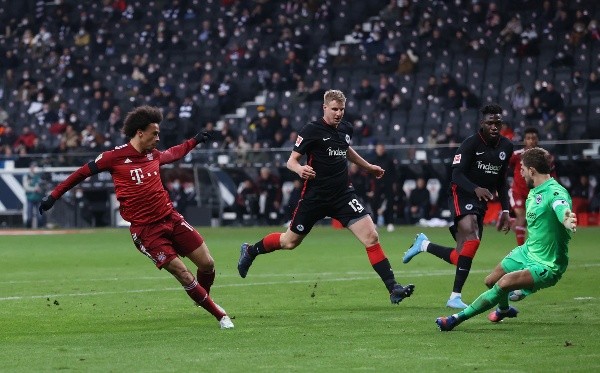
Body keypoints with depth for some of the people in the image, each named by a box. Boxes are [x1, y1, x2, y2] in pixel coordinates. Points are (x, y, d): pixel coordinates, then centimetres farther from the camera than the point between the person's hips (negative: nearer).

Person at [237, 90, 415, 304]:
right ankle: (250, 251, 41)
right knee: (290, 242, 12)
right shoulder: (312, 130, -12)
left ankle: (393, 288, -12)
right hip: (315, 196, -4)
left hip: (343, 195, 4)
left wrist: (368, 167, 35)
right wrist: (300, 170, -35)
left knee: (371, 237, -12)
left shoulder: (345, 129, 5)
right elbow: (291, 161, -13)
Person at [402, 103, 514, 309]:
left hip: (481, 201, 7)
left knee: (461, 257, 2)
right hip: (462, 194, -7)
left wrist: (505, 210, 13)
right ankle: (455, 296, -30)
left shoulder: (506, 147, 9)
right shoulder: (471, 144, -12)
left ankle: (424, 245, 29)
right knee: (472, 238, -30)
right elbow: (457, 174, -19)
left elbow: (501, 181, 20)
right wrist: (476, 189, -37)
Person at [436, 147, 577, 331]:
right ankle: (504, 309, 53)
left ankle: (458, 318, -21)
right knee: (491, 281, 19)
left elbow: (563, 210, -50)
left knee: (505, 282, -28)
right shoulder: (533, 192, 4)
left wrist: (568, 221, -70)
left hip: (546, 266, -10)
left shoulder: (555, 193, -26)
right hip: (527, 252, 10)